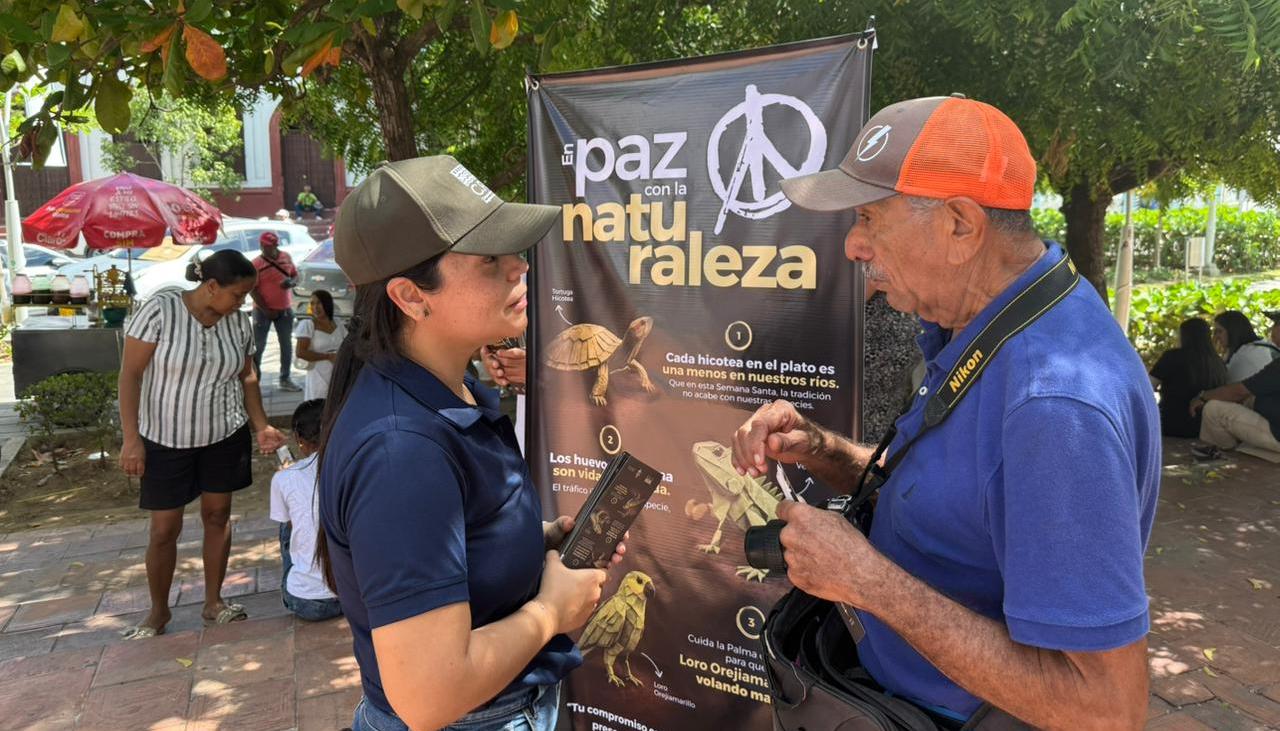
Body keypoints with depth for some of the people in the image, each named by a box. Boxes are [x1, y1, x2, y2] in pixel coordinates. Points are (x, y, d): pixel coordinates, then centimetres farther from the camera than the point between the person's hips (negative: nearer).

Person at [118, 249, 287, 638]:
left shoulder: (238, 321, -4)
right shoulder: (160, 310, -17)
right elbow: (130, 374, -14)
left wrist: (262, 426, -4)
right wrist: (131, 439, -16)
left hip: (225, 435, 3)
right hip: (165, 439, -3)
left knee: (217, 515, 11)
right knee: (165, 529, 5)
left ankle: (213, 601, 26)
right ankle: (158, 612, 25)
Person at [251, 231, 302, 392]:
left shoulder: (286, 257, 0)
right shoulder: (256, 264, -12)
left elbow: (295, 274, 13)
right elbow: (253, 290, -13)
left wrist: (291, 281, -11)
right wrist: (266, 310, -16)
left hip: (285, 310, 5)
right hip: (263, 311, -4)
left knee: (287, 345, 10)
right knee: (258, 345, 3)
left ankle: (285, 379, 21)